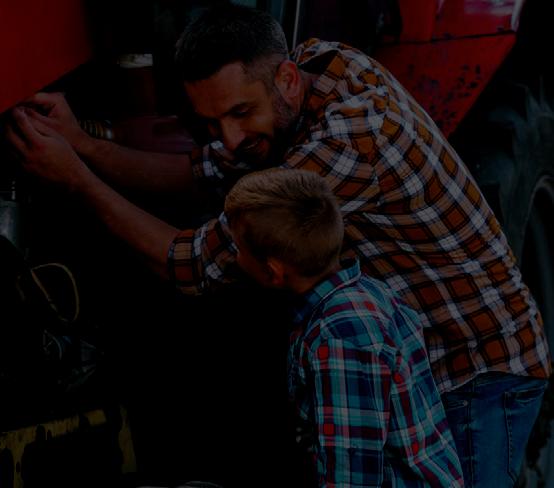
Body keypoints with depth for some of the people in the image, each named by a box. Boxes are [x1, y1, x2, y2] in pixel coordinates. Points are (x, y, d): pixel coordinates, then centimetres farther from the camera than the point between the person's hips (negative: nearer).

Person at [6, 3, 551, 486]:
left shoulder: (351, 140, -32)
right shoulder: (317, 62, -4)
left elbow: (198, 266, -25)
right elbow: (203, 171, 6)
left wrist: (74, 178, -20)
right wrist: (82, 145, -8)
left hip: (483, 375, -9)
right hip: (427, 368, 9)